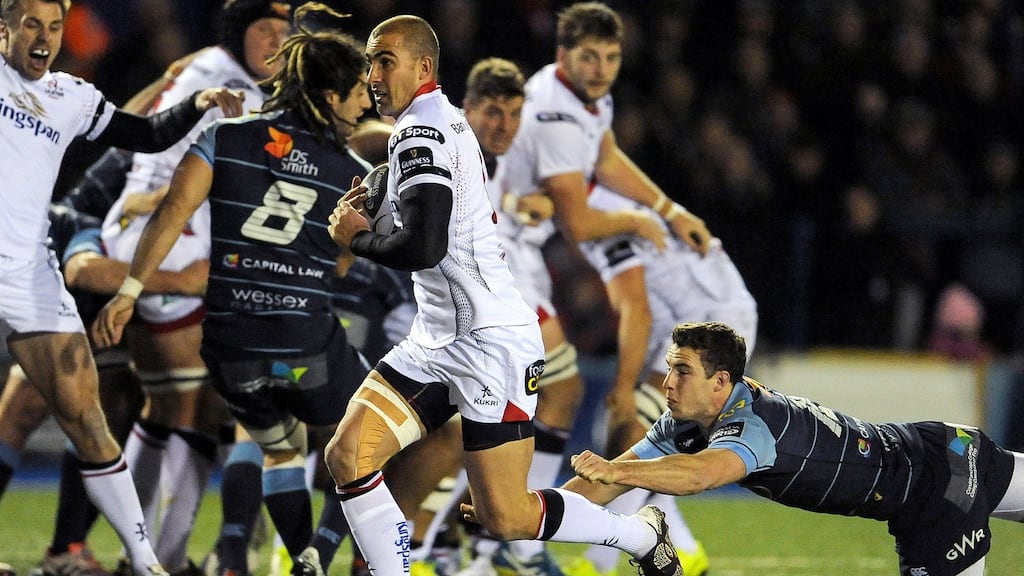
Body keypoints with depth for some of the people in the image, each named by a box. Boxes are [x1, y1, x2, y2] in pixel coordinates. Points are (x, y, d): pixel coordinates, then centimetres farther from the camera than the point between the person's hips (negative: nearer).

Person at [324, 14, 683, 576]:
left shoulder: (420, 131, -15)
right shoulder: (447, 120, 16)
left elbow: (423, 248, -26)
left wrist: (356, 237, -8)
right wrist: (369, 211, 14)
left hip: (490, 341, -10)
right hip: (438, 341, 10)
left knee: (506, 519, -5)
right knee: (347, 455, -4)